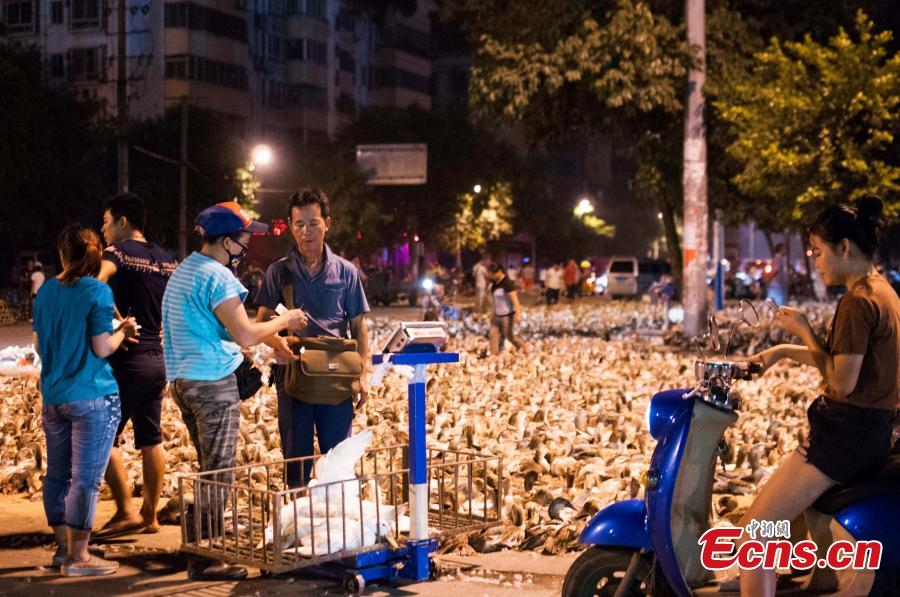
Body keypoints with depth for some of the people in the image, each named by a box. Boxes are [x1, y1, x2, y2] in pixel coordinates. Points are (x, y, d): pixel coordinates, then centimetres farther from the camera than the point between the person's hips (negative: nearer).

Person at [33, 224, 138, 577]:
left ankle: (64, 548, 24)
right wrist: (123, 332, 5)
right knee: (85, 479, -3)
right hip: (91, 397, -6)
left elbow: (39, 346, 14)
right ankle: (78, 558, -1)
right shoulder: (97, 291, -11)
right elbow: (102, 348, -13)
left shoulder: (46, 291, 7)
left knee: (57, 475, 14)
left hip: (53, 397, 7)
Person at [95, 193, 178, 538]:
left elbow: (94, 285, -28)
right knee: (151, 439, 11)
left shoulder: (118, 251, -9)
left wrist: (119, 322, -20)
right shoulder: (167, 259, 11)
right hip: (158, 358, 7)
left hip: (128, 358, -7)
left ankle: (126, 512, -6)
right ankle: (150, 516, 14)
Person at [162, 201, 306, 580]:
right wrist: (283, 321, -3)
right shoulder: (216, 277, -15)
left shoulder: (183, 271, 16)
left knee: (209, 471, 17)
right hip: (214, 383, -9)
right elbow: (246, 336, -19)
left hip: (183, 380, 10)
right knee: (217, 474, -3)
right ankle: (205, 560, 1)